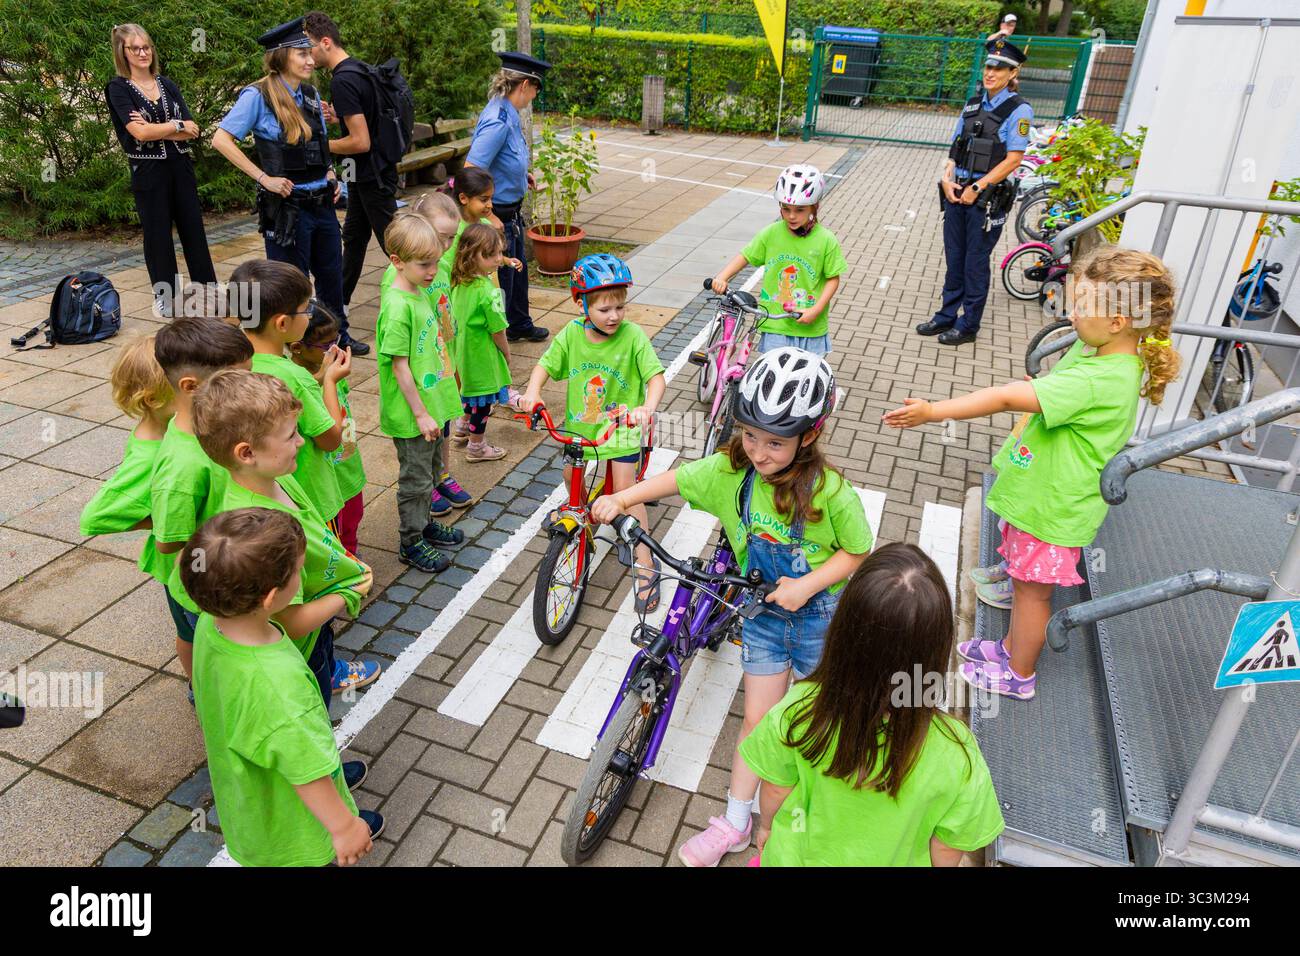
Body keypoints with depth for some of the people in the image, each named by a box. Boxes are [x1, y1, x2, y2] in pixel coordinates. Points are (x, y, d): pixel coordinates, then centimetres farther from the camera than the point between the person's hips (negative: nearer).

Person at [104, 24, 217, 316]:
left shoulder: (167, 84, 9)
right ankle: (167, 297, 14)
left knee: (193, 229, 6)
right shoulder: (118, 88, -3)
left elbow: (193, 131, 0)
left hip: (180, 166, 4)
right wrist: (177, 125, -7)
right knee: (158, 235, 4)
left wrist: (155, 129, -12)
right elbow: (140, 133, -16)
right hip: (148, 171, -4)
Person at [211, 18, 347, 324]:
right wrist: (264, 178, -18)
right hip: (287, 206, -6)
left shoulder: (311, 94, 9)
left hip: (322, 203, 6)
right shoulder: (258, 96, -10)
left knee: (332, 277, 14)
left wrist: (330, 173, 6)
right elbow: (221, 140, -13)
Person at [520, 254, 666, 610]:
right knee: (571, 478, 18)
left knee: (626, 491, -6)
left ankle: (646, 563, 4)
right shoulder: (572, 334, -10)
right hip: (579, 424, 4)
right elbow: (546, 365, -4)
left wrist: (647, 408, -42)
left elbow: (656, 377, -23)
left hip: (621, 427, -4)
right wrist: (532, 392, -24)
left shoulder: (633, 336, -18)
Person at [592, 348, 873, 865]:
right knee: (757, 720, 11)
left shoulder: (830, 492, -26)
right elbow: (677, 478, -2)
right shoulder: (731, 470, -16)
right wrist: (619, 499, -10)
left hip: (818, 614, -2)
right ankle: (734, 824, 28)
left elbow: (856, 551, -14)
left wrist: (807, 585, -27)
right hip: (762, 612, 2)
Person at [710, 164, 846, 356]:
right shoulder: (770, 234, -4)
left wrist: (816, 310, -14)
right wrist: (722, 278, -9)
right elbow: (745, 257, 5)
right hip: (774, 325, 1)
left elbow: (833, 278, -3)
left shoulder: (826, 241, -8)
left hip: (810, 326, 0)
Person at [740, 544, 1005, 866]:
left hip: (799, 856, -1)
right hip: (895, 861, 1)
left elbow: (775, 791, -15)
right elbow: (947, 848, -16)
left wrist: (768, 827, 7)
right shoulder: (955, 756, -35)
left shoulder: (799, 710, -34)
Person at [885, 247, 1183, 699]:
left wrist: (932, 411, -38)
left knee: (1032, 590, 11)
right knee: (1025, 579, 24)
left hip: (1054, 506, -9)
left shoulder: (1098, 381, -34)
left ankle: (1019, 675, 32)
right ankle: (1011, 647, 45)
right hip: (1038, 488, 9)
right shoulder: (1092, 349, -4)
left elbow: (1009, 397, -38)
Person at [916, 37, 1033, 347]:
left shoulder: (1019, 110, -8)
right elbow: (956, 147, 12)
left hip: (987, 198, -5)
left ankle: (968, 326, 15)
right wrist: (947, 177, -5)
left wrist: (976, 188, -14)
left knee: (975, 263, 3)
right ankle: (947, 316, 26)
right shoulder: (973, 104, 10)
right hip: (956, 192, 5)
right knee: (954, 258, 13)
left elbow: (1013, 160, -12)